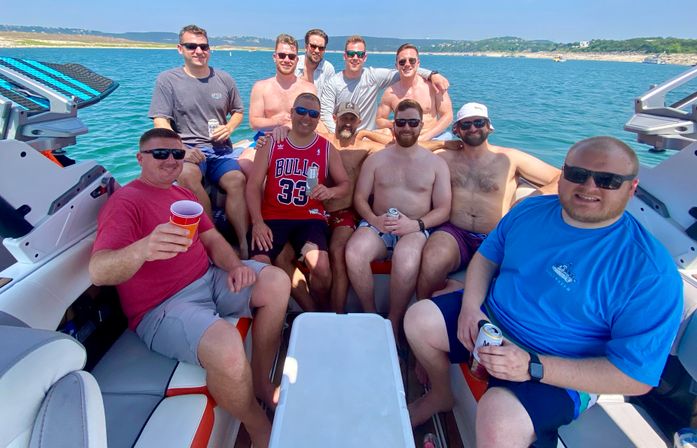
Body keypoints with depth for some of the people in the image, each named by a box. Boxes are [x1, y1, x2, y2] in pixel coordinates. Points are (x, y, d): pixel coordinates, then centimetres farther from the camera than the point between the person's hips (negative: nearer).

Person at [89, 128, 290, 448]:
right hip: (162, 307, -8)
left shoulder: (183, 194, 15)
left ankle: (261, 383, 5)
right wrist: (143, 249, -46)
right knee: (227, 347, -34)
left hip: (209, 279, 8)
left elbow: (212, 240, 12)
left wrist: (235, 266, -10)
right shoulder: (125, 202, -10)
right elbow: (98, 272, -24)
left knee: (277, 283, -6)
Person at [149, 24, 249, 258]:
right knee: (187, 175, -36)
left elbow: (238, 111, 27)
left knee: (237, 180, -29)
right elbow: (160, 121, 0)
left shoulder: (224, 79, 14)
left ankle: (244, 244, -23)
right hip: (186, 147, -2)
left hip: (220, 149, 2)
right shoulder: (167, 79, 6)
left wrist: (229, 127, 3)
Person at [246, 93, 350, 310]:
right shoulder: (271, 144, 8)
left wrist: (330, 192, -13)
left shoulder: (327, 149, 10)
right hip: (272, 217, 1)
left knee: (321, 268, -25)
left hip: (309, 217, 0)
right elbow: (253, 185, 3)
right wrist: (257, 222, -11)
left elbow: (345, 184, 12)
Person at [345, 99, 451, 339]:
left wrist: (415, 225, -14)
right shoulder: (376, 159, 14)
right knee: (354, 252, -32)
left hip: (415, 229, -1)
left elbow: (443, 209, 5)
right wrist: (374, 220, -12)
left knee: (406, 259, -37)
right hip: (377, 225, 2)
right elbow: (359, 197, 9)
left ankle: (393, 322, -12)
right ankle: (371, 315, -8)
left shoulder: (436, 163, 10)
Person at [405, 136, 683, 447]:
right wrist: (470, 306, -11)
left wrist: (531, 366, -28)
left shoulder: (651, 272, -21)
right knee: (419, 319, -3)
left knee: (499, 420, -32)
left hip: (559, 371, -5)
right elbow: (486, 256, 8)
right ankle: (441, 395, 23)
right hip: (489, 318, 6)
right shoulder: (530, 210, -4)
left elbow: (636, 377, -19)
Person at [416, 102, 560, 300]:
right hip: (455, 234, 0)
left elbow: (560, 179, 10)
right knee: (431, 266, -33)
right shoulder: (445, 157, 17)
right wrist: (440, 143, 12)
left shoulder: (510, 158, 12)